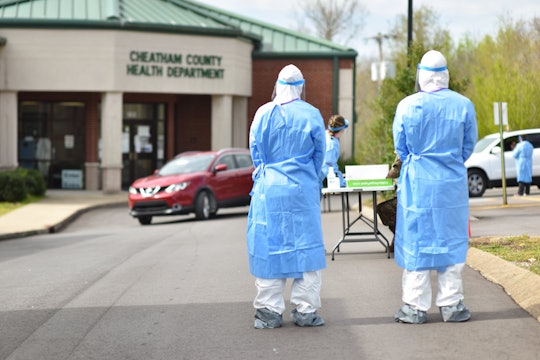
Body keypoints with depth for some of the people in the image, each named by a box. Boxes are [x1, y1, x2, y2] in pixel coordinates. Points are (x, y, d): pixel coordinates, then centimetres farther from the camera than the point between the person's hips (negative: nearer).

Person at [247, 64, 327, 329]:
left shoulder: (263, 114, -3)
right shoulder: (312, 115, -3)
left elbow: (255, 151, 4)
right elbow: (320, 155, 4)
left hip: (269, 190, 0)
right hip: (303, 190, 0)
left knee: (268, 246, 4)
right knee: (305, 245, 5)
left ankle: (269, 311, 6)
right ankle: (305, 310, 6)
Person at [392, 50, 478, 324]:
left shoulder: (408, 106, -8)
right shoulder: (464, 106, -5)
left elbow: (400, 148, 2)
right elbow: (468, 147, 5)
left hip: (417, 185, -1)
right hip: (453, 186, 1)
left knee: (416, 242, 6)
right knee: (451, 240, 10)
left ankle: (415, 307, 9)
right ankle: (451, 305, 13)